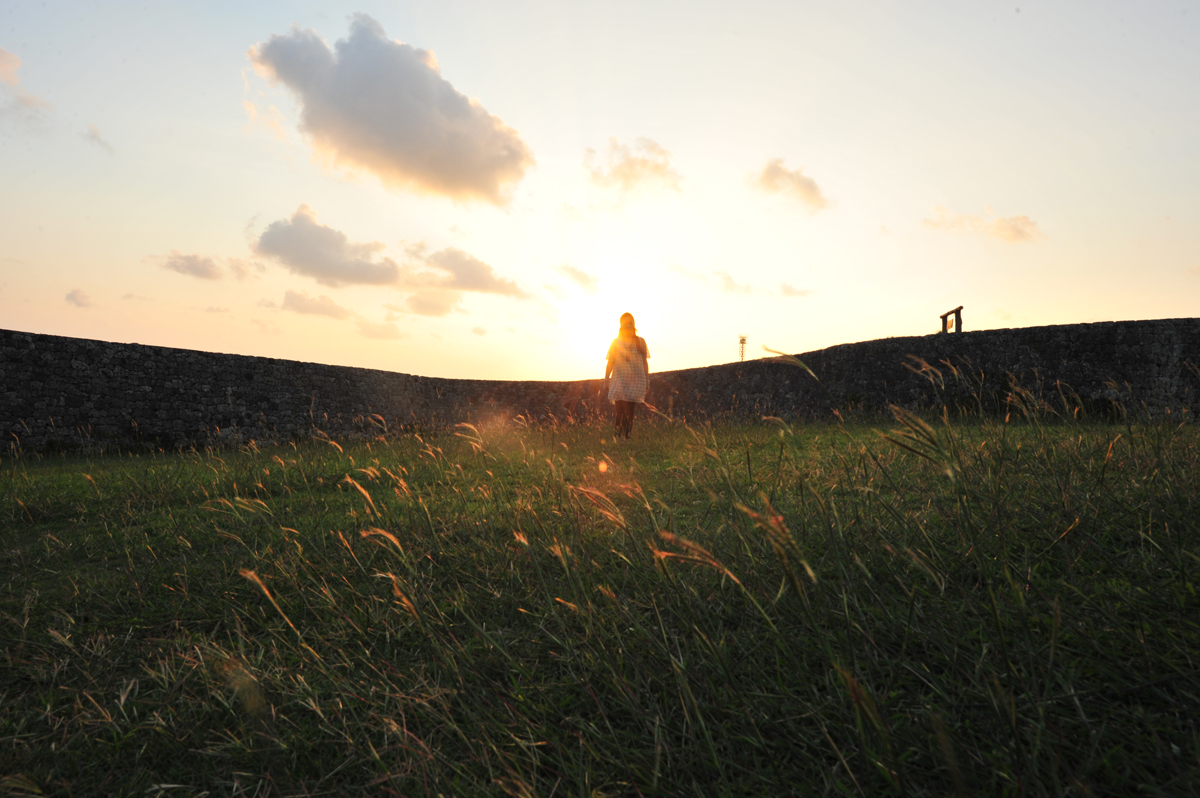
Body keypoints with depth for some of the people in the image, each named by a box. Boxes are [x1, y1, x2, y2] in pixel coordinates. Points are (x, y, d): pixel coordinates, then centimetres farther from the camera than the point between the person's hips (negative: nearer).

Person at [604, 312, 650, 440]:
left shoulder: (640, 342, 12)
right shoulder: (616, 342, 10)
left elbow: (645, 362, 14)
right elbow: (610, 362, 8)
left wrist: (647, 380, 10)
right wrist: (606, 378, -3)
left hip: (636, 380, 0)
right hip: (619, 379, 0)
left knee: (629, 410, -8)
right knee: (619, 409, -12)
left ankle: (627, 436, -2)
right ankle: (617, 436, -8)